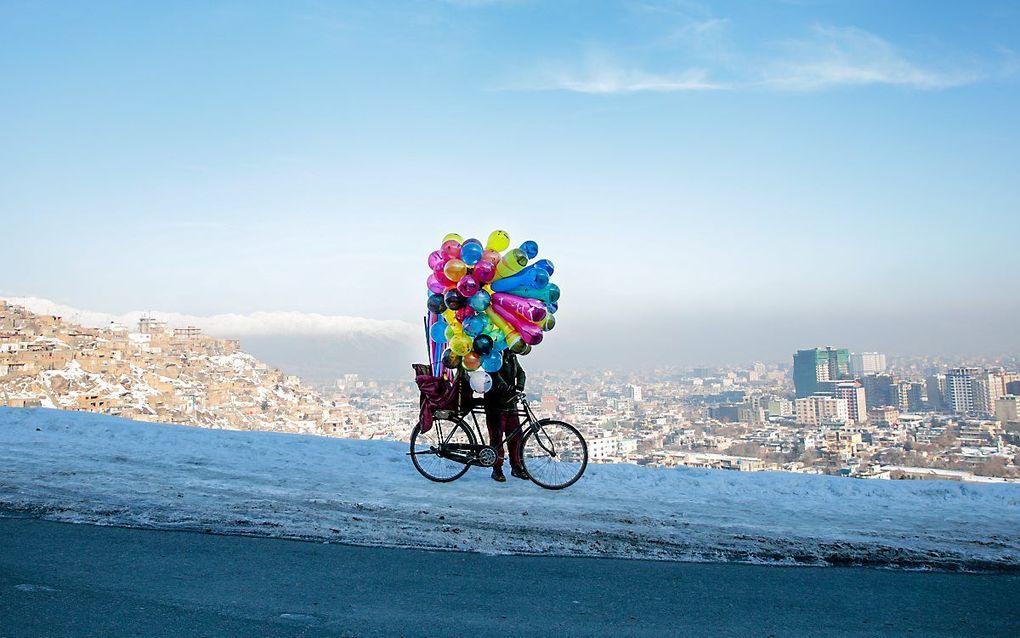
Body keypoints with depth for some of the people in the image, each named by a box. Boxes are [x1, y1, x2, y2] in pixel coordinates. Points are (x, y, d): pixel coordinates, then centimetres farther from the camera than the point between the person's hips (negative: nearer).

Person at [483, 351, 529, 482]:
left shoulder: (512, 356, 13)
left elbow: (520, 372, 9)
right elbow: (494, 375, -24)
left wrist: (519, 386, -11)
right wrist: (508, 389, -35)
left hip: (511, 402, 7)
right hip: (495, 403, -7)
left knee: (516, 435, 7)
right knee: (496, 436, -3)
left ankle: (516, 467, 17)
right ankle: (497, 470, 4)